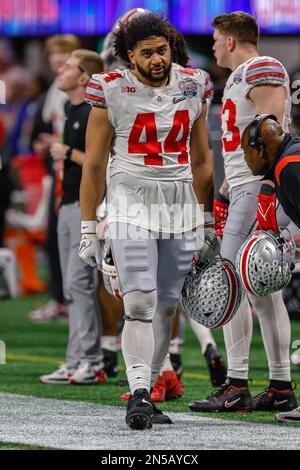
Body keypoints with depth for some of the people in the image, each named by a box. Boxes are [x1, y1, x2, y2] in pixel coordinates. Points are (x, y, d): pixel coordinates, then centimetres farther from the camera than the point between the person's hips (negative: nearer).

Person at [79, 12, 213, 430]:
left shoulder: (192, 87, 6)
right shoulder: (111, 91, -5)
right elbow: (94, 165, 1)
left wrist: (206, 222, 17)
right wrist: (88, 230, 1)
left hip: (180, 206, 4)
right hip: (131, 203, -4)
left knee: (165, 305, 4)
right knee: (139, 303, -15)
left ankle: (146, 391, 13)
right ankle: (139, 394, -15)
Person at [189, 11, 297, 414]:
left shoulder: (263, 71, -10)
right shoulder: (240, 78, 22)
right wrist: (223, 196, 27)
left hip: (260, 187, -10)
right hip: (243, 189, 10)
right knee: (263, 291, 9)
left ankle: (237, 387, -14)